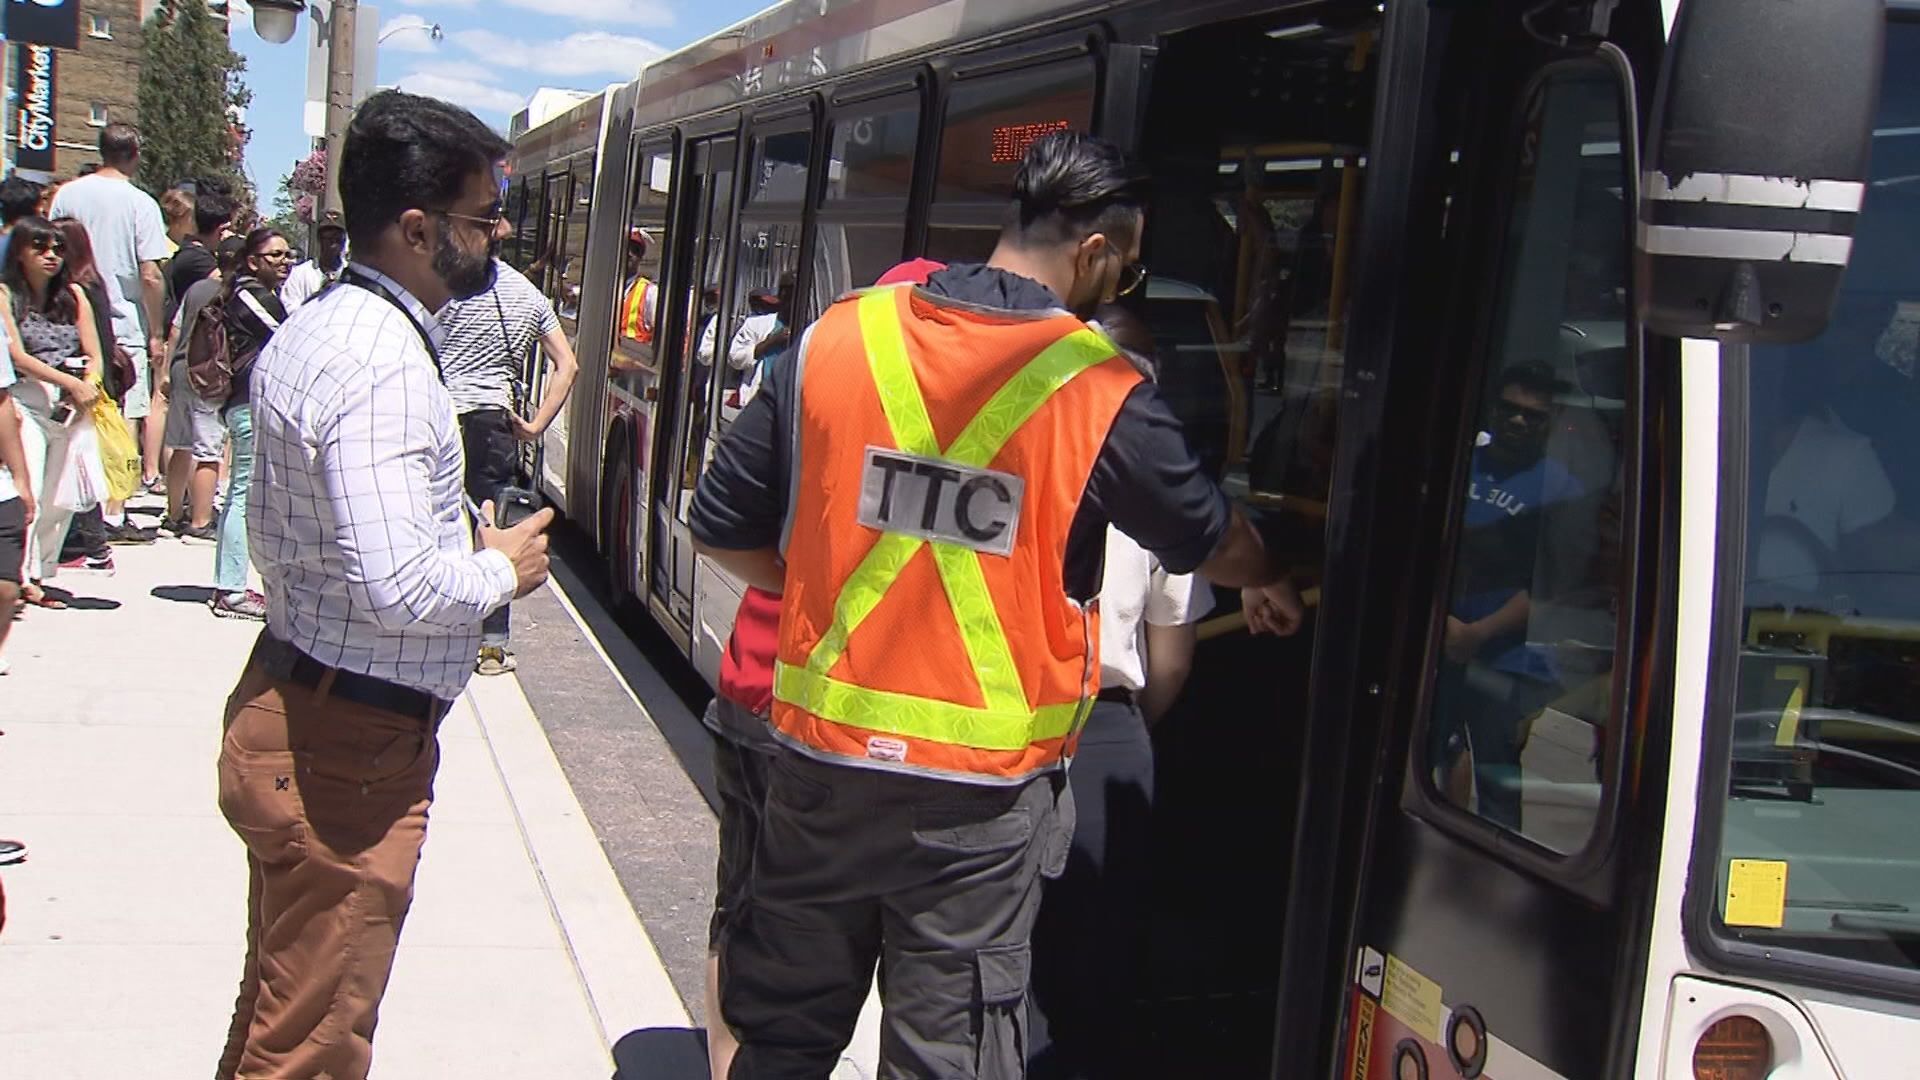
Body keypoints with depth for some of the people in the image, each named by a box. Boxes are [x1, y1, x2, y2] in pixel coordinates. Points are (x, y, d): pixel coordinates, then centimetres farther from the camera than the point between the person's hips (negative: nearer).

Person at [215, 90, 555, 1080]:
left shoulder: (306, 332, 10)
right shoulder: (386, 365, -22)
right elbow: (398, 588, -29)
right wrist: (502, 570, -11)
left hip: (285, 696, 10)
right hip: (353, 743, -10)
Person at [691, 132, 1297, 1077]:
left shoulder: (837, 339, -3)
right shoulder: (1102, 393, -9)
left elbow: (724, 529, 3)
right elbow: (1211, 543, 8)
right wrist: (1283, 581, 29)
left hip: (823, 758, 3)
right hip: (980, 794, -3)